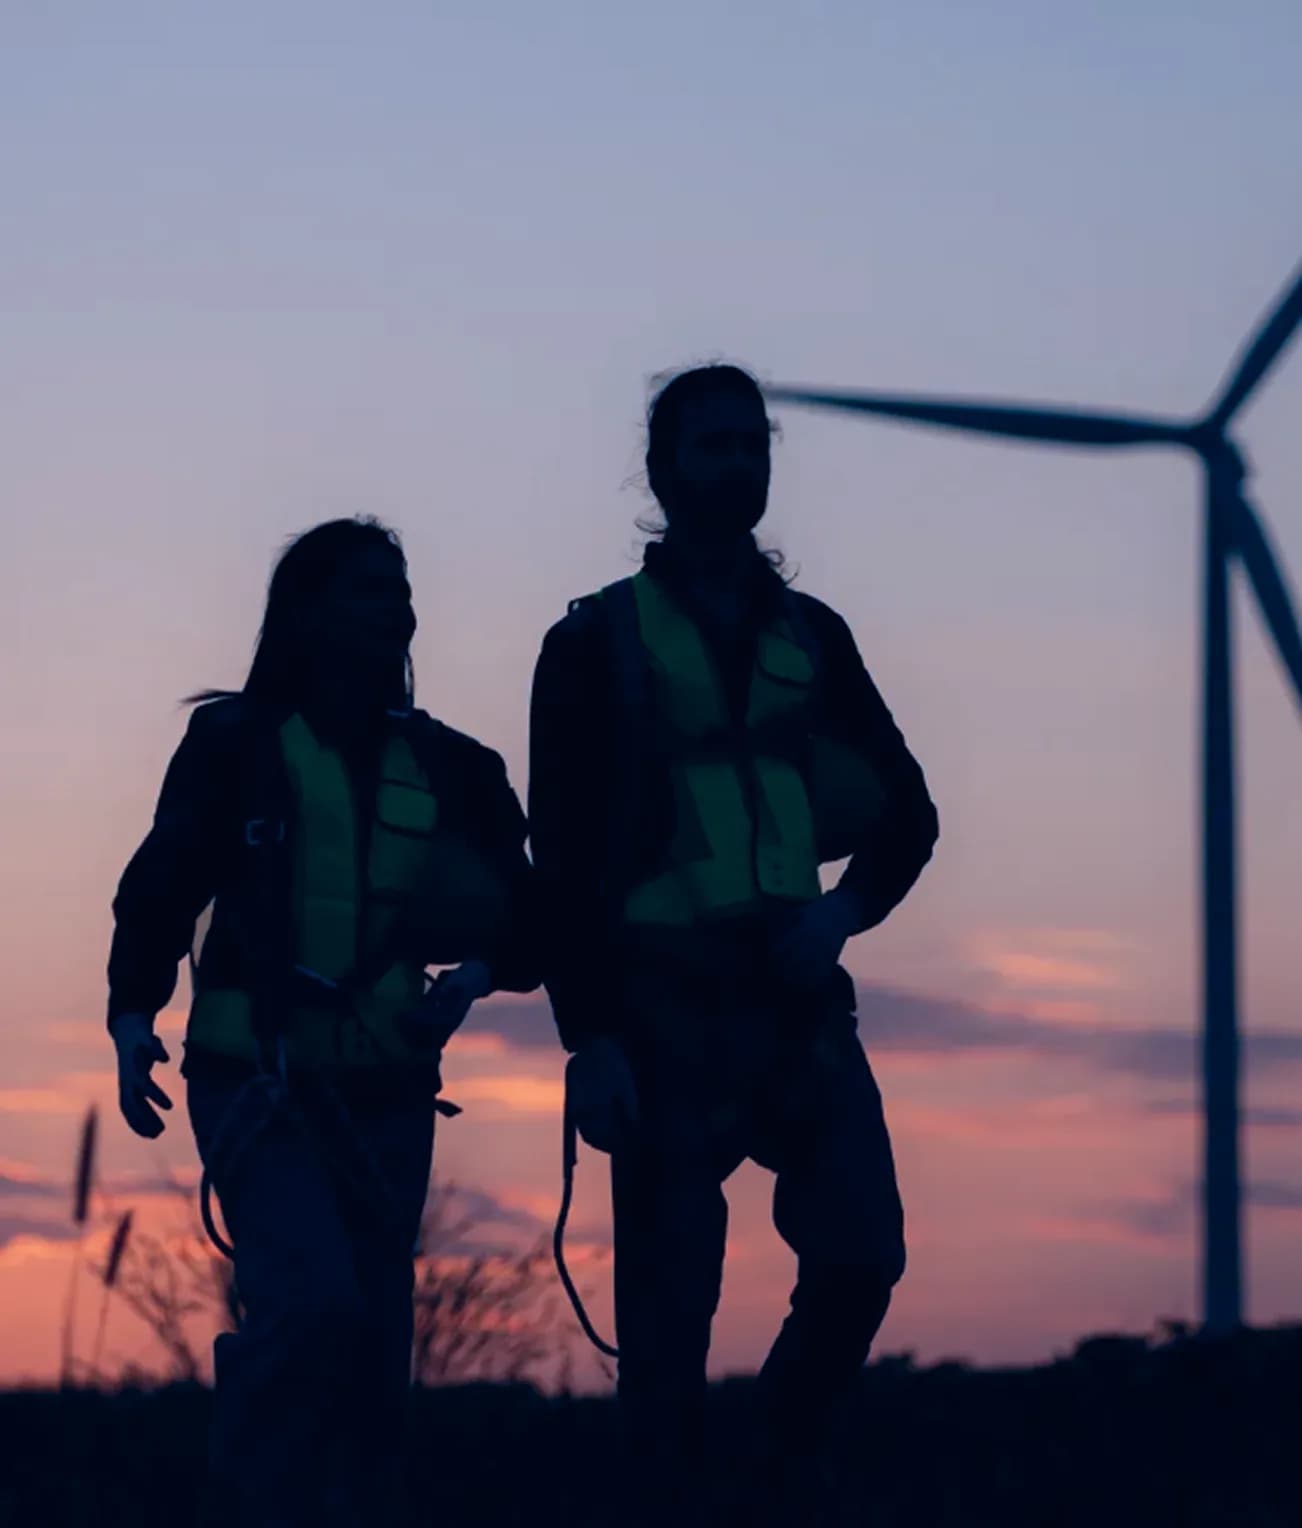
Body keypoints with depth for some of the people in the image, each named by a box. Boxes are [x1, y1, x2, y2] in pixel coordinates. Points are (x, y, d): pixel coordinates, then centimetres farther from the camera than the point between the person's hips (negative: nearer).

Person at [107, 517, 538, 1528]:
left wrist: (475, 974, -10)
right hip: (258, 1080, -4)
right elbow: (160, 893, -2)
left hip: (385, 1094, 4)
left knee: (375, 1353, 2)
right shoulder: (236, 743, 1)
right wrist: (135, 1020, -16)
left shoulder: (450, 770, 10)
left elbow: (524, 924, 11)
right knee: (311, 1300, -22)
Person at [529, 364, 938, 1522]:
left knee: (861, 1254, -11)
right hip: (666, 1004, -3)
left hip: (796, 997, 3)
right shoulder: (600, 640, 3)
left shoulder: (812, 636, 14)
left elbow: (906, 811, 18)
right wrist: (589, 1037, -12)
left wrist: (845, 907, -4)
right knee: (670, 1305, -5)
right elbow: (564, 857, -3)